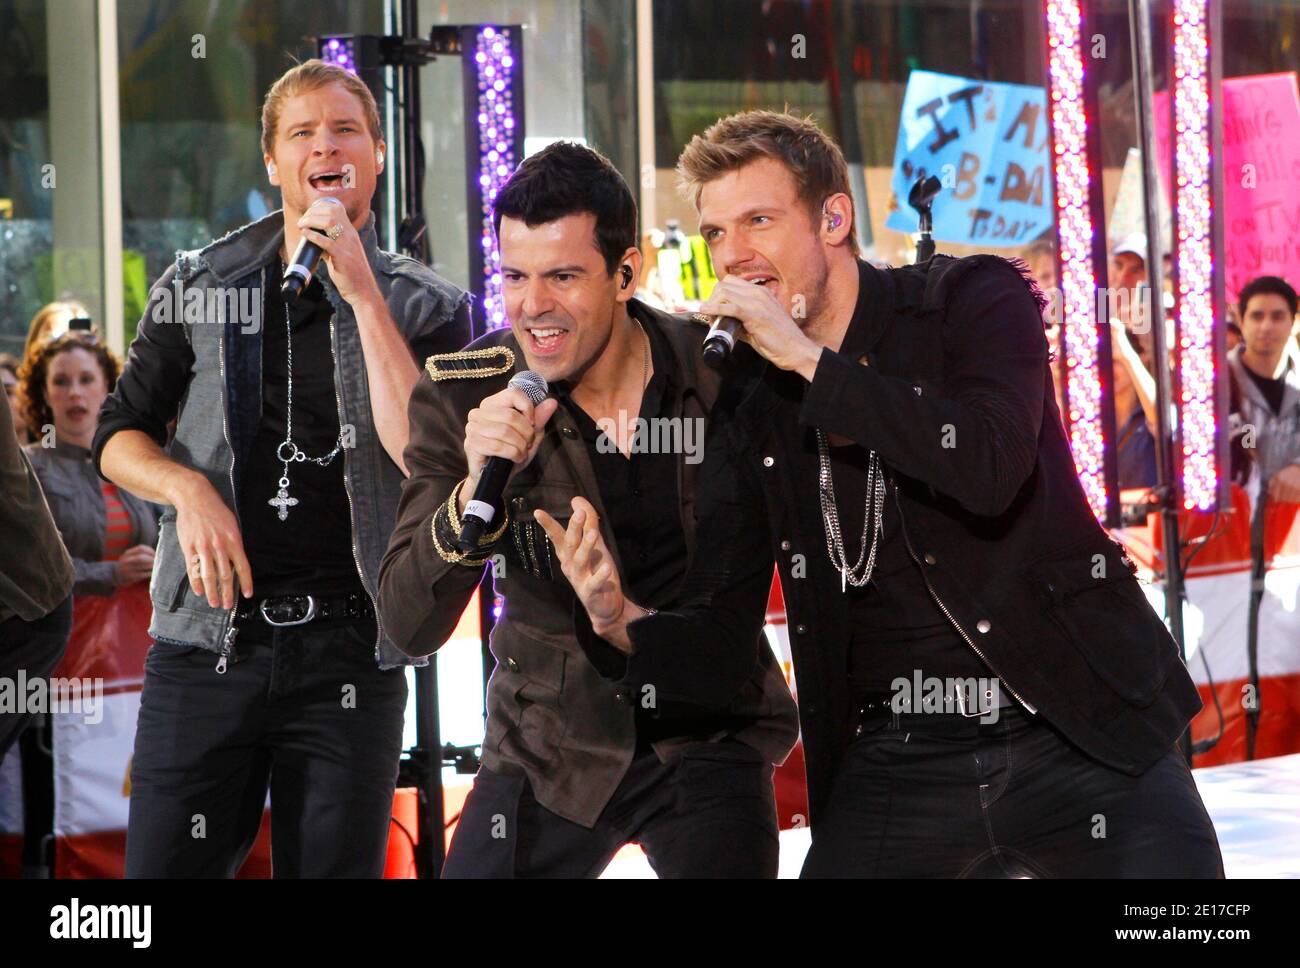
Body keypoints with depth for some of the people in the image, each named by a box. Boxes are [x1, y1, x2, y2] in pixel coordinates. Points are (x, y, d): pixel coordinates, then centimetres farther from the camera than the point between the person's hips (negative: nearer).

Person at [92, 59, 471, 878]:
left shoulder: (426, 309, 4)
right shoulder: (197, 287, 9)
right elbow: (119, 436, 14)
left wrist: (362, 291, -14)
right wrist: (187, 487, -7)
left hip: (349, 652, -1)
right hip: (207, 641, 1)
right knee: (163, 865, -1)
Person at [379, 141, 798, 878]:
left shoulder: (721, 370, -9)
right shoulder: (462, 398, -10)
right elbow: (410, 629, -17)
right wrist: (477, 488, -29)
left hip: (713, 737, 0)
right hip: (553, 751, 0)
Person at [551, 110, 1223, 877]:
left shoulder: (975, 299, -5)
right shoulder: (749, 404, 6)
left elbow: (990, 468, -25)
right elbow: (724, 636, 6)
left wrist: (808, 359, -21)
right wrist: (625, 622, -16)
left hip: (1079, 733, -3)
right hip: (899, 764, 4)